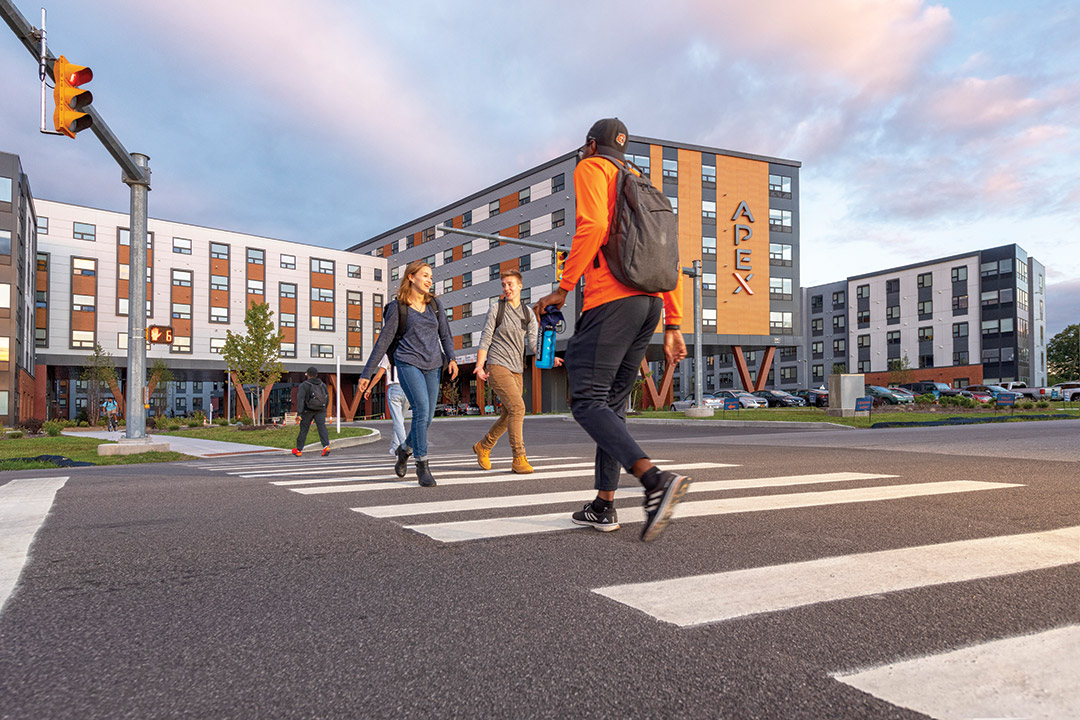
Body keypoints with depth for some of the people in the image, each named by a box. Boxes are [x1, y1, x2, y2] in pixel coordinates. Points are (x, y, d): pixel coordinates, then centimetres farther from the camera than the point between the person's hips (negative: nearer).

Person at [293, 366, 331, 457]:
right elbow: (327, 398, 12)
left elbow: (300, 399, -15)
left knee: (303, 429, 10)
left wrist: (299, 413, -19)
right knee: (322, 427, -8)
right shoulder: (322, 385, 7)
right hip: (320, 410, 2)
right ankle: (326, 446, -29)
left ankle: (298, 450, 23)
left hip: (308, 411, -2)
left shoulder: (304, 385, -5)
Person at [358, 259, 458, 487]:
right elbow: (383, 342, 0)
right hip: (408, 363, -4)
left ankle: (405, 450, 35)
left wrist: (451, 358, -6)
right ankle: (422, 465, -9)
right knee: (422, 411, -20)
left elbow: (445, 335, 13)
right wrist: (367, 374, -2)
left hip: (433, 366, 5)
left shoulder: (434, 304, 11)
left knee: (427, 418, 6)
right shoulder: (397, 306, -1)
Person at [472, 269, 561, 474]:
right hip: (497, 366, -6)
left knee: (509, 416, 8)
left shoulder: (529, 314, 11)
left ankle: (483, 446, 28)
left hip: (516, 369, 6)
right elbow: (485, 340, -2)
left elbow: (533, 343, 3)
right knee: (517, 407, -19)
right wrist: (479, 366, -13)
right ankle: (519, 458, -13)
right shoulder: (496, 310, 0)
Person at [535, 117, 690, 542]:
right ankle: (603, 506, 14)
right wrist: (672, 325, 18)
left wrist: (563, 288, -10)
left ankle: (655, 479, -28)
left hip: (611, 299, -8)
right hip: (650, 301, 8)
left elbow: (593, 225, -15)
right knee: (612, 403, 12)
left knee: (587, 400, -10)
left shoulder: (591, 169, 7)